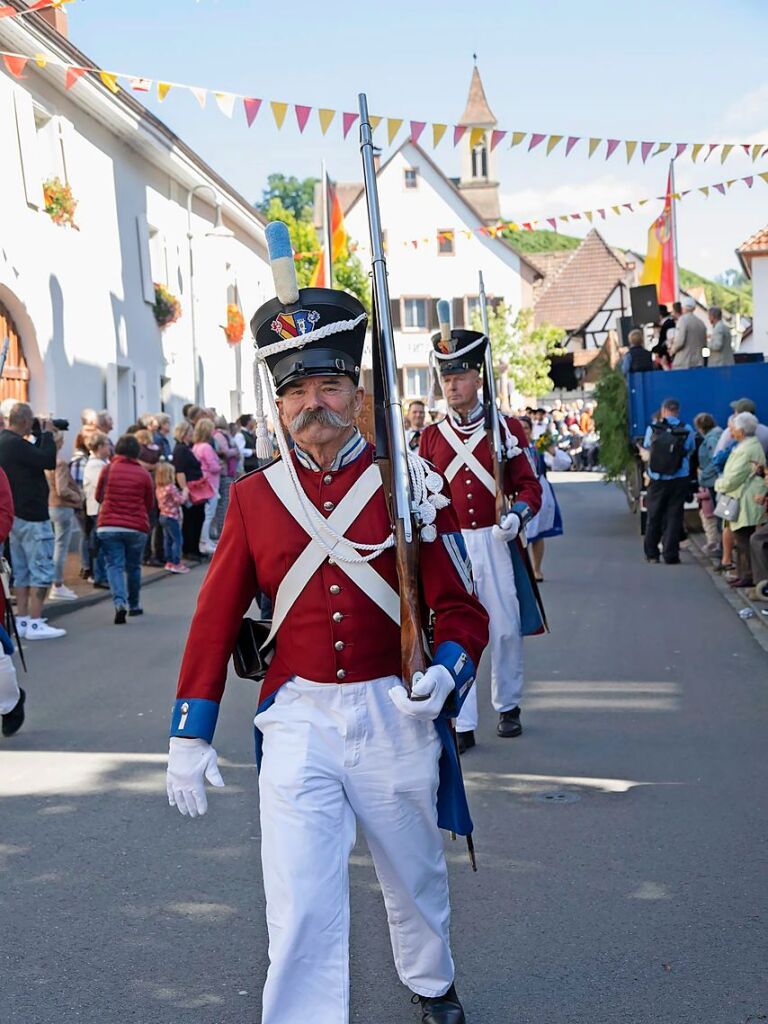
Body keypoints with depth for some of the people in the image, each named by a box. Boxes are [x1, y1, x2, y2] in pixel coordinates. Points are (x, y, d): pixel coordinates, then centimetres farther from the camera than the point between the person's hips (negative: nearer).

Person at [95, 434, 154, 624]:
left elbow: (98, 496, 11)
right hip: (137, 528, 1)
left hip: (108, 526, -1)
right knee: (133, 566, 16)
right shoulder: (144, 474, 1)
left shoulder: (108, 469, 0)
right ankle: (133, 605, 28)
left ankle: (119, 601, -24)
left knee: (114, 565, -2)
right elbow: (150, 505, 7)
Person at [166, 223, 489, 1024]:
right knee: (300, 913, -7)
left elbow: (461, 606, -2)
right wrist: (188, 738, 2)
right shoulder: (255, 498, 0)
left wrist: (446, 671, -22)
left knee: (415, 877, 22)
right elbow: (215, 620, 3)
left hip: (396, 715, 1)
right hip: (297, 720, 0)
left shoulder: (409, 484, -4)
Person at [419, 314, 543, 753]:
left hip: (495, 541, -1)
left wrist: (517, 516, -15)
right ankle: (463, 724, -1)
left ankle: (508, 706, 28)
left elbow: (528, 485, 3)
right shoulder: (431, 437, 8)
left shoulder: (507, 428, 2)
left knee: (506, 627, 7)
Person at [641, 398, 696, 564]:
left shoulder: (653, 428, -5)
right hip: (679, 480, -1)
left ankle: (651, 553, 20)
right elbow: (691, 451, 7)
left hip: (657, 480, 1)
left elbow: (646, 449, 9)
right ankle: (670, 555, 2)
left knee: (654, 516, 13)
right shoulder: (687, 430, -5)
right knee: (674, 516, 4)